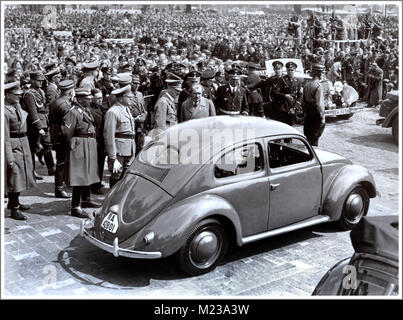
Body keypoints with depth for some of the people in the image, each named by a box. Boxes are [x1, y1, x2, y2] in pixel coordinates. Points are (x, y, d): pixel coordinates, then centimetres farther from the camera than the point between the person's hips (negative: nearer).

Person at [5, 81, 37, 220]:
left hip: (23, 145, 9)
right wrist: (10, 158, -22)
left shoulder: (17, 106, 7)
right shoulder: (5, 111, -20)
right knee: (14, 177, -2)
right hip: (13, 146, -9)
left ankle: (14, 202, 37)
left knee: (22, 175, 19)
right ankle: (14, 209, 8)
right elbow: (5, 137, -21)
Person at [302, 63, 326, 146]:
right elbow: (319, 103, -19)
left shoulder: (306, 84, 5)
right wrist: (322, 117, -13)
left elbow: (303, 101, 11)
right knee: (315, 137, 1)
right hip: (316, 115, -7)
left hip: (308, 115, 7)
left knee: (309, 136, 16)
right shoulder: (318, 85, -18)